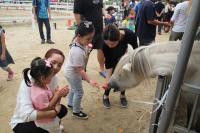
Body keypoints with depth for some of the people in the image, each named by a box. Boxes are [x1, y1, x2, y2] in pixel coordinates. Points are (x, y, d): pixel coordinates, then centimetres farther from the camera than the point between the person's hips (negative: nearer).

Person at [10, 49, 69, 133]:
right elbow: (26, 115, -39)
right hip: (23, 122, -7)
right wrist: (54, 112, -29)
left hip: (40, 111, 7)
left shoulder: (54, 77, -12)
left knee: (63, 109, -2)